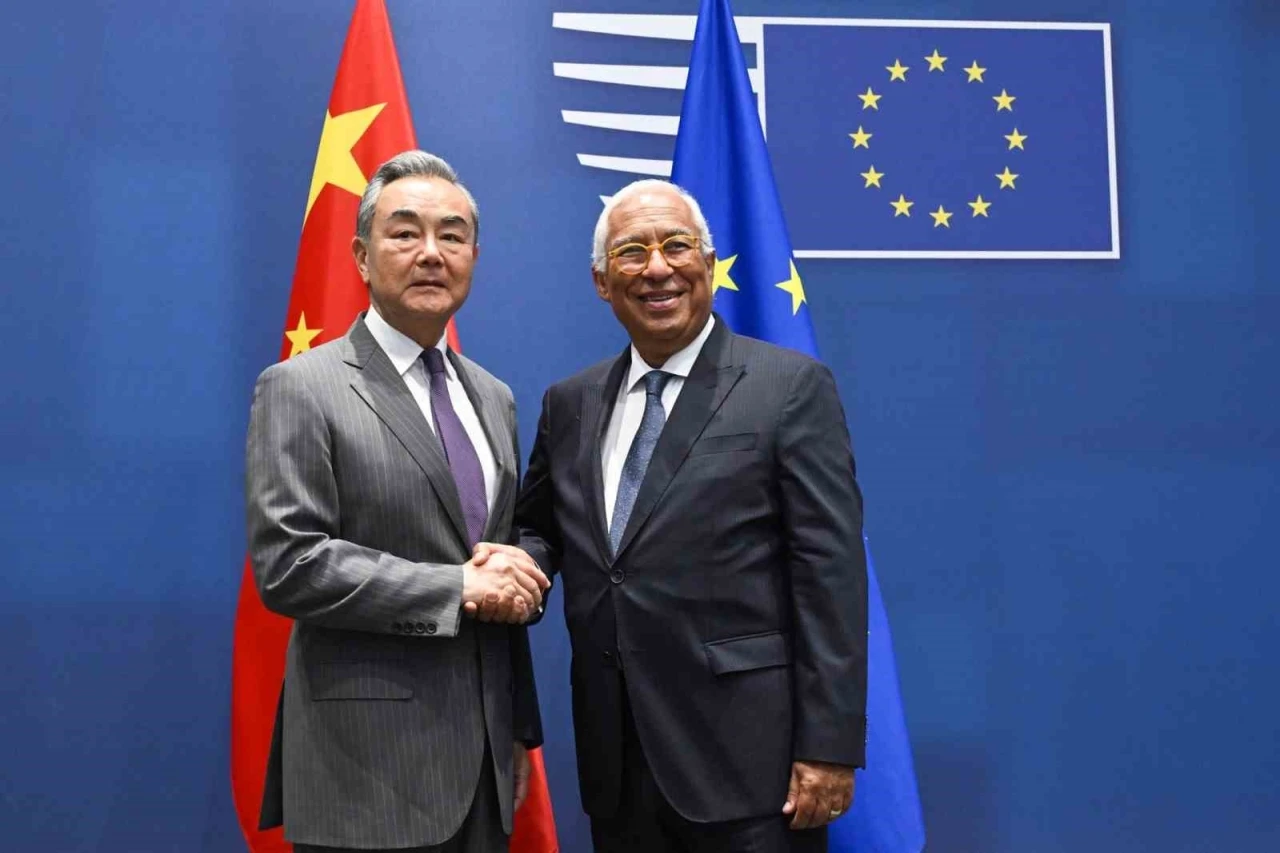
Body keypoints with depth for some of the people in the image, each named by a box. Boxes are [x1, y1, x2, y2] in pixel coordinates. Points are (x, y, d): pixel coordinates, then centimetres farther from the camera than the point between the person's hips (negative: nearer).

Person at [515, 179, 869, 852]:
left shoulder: (790, 386, -6)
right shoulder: (568, 404, 9)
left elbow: (831, 574, -10)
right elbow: (537, 527, 20)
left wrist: (830, 746, -13)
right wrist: (518, 563, -4)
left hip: (746, 758, -5)